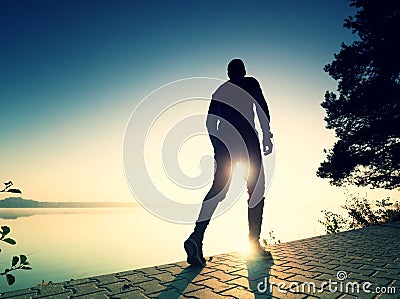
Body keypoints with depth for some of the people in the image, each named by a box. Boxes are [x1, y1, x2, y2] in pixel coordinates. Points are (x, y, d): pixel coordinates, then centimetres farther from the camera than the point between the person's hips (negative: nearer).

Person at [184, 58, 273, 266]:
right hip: (247, 138, -4)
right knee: (256, 189, 4)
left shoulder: (220, 90, 22)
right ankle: (254, 244, 5)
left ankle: (196, 236, -17)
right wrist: (267, 136, 0)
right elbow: (262, 109, -2)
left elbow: (210, 122, 17)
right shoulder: (250, 83, 12)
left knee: (218, 189, -2)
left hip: (225, 141, 4)